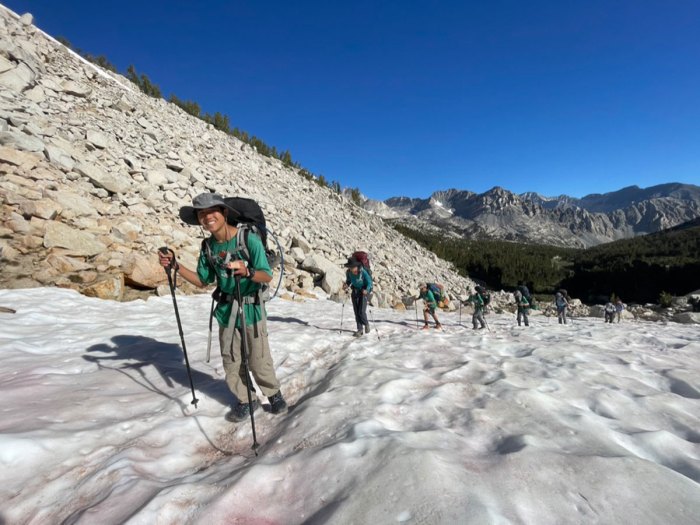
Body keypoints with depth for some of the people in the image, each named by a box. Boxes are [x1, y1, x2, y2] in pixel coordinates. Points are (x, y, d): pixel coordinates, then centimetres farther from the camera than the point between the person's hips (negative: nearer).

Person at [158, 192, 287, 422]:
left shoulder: (249, 239, -17)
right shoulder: (208, 246, 1)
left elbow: (267, 276, -19)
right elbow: (202, 281, 10)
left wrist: (247, 272, -39)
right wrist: (175, 265, -2)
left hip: (251, 308, -5)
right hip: (225, 310, 5)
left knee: (258, 361, 3)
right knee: (231, 361, 13)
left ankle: (274, 394, 30)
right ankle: (245, 401, 33)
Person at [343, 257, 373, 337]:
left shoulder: (363, 272, -24)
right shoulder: (348, 272, -10)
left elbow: (369, 283, -16)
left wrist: (367, 290, -33)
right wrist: (346, 285, -12)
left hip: (364, 291, -4)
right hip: (355, 291, 5)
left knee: (361, 311, -11)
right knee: (356, 311, 1)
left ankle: (366, 324, 18)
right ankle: (360, 329, 11)